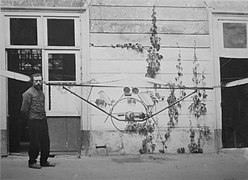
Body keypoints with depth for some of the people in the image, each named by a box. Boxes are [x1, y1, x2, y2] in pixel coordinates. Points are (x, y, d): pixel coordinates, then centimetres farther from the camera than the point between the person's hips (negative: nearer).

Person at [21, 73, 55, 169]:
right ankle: (32, 162, 10)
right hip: (34, 121, -7)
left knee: (45, 142, 8)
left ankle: (44, 161, 18)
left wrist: (43, 116, 12)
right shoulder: (28, 93, -8)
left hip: (43, 120, 7)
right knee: (35, 143, -3)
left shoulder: (42, 93, 15)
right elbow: (24, 109, -9)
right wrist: (31, 118, -1)